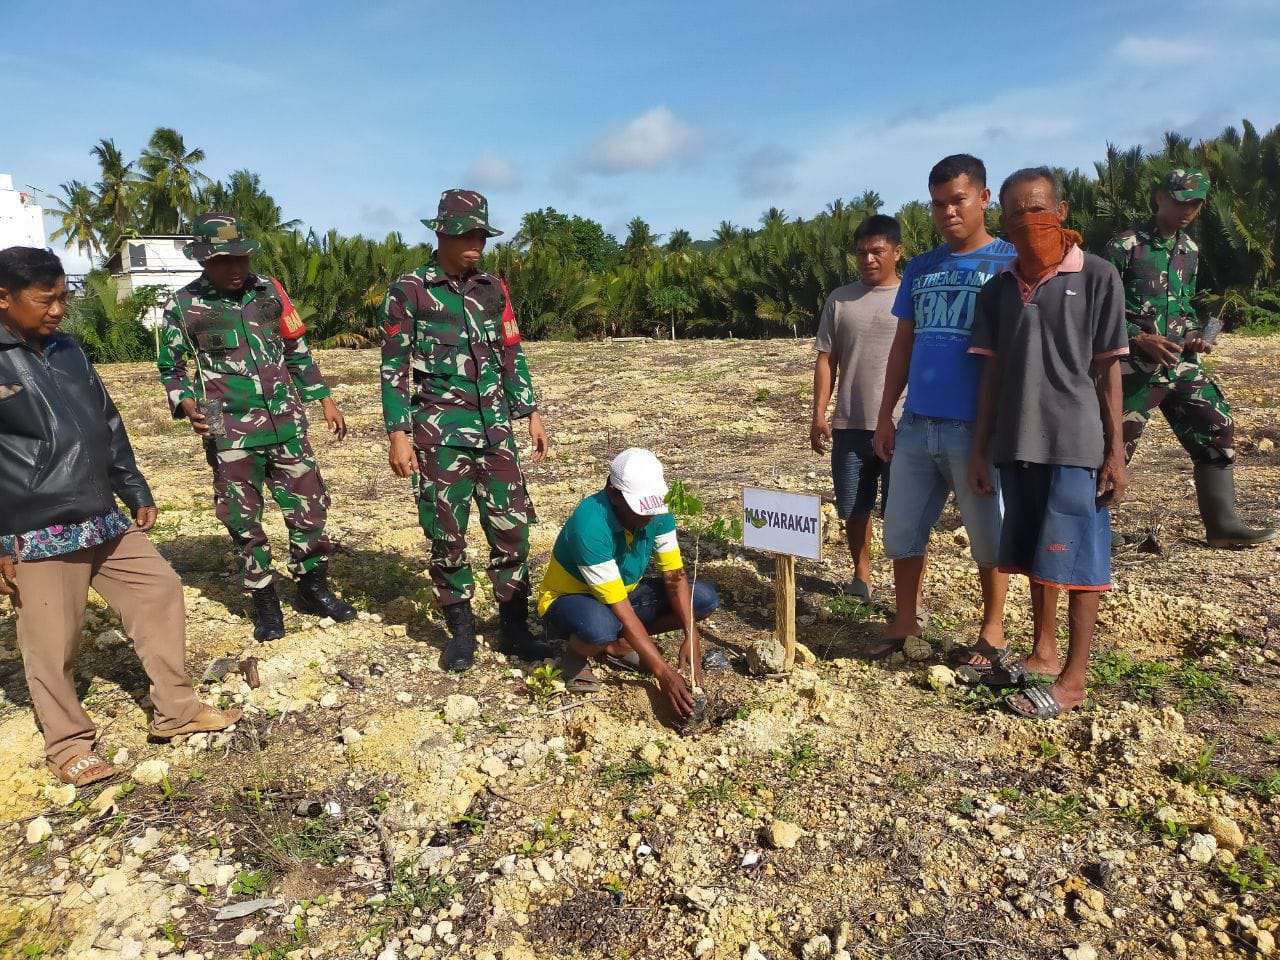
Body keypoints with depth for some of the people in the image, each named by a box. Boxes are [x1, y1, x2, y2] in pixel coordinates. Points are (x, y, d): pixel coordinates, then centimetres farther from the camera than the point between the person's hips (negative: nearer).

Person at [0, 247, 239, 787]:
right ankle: (69, 744, 24)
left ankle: (176, 711, 21)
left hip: (105, 522, 7)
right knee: (52, 645, 4)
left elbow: (108, 427, 17)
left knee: (160, 593, 9)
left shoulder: (67, 351, 10)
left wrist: (136, 494, 19)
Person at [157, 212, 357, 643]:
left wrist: (325, 398, 10)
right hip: (230, 434, -2)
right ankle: (265, 602, 21)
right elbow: (171, 369, 6)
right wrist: (187, 405, -13)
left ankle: (314, 588, 24)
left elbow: (297, 350, 12)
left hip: (286, 424, 2)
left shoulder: (269, 290, 4)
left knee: (309, 507, 6)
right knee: (244, 521, 6)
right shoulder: (184, 306, -3)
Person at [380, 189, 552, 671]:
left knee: (512, 527, 4)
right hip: (440, 434, -4)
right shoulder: (408, 291, -2)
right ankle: (461, 631, 19)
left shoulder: (493, 288, 10)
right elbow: (394, 367, -4)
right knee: (447, 536, 4)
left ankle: (514, 628, 16)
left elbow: (512, 356, 14)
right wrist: (398, 434, -10)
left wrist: (532, 414, 8)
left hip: (495, 429, 4)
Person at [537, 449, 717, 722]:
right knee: (600, 626, -43)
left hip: (624, 592, 7)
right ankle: (576, 655, -6)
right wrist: (662, 671, -35)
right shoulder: (590, 525, -35)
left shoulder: (657, 513, -15)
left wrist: (690, 635, -25)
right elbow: (620, 608, -35)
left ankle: (617, 645, 0)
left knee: (705, 598, -10)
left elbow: (675, 576, -11)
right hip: (568, 598, -7)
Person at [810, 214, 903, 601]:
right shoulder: (840, 299, 8)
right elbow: (825, 361, 8)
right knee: (854, 508, 12)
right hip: (850, 425, 3)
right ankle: (862, 574, 31)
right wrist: (819, 415, 1)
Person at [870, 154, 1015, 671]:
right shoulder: (919, 269, 13)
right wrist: (885, 415, 9)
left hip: (977, 427, -4)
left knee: (987, 534, 7)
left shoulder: (1011, 262, -1)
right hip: (916, 425, 5)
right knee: (901, 528, 10)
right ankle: (905, 619, 26)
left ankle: (992, 629, 23)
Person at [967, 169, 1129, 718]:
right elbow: (993, 373, 10)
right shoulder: (998, 289, 10)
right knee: (1033, 556, 14)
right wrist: (980, 449, 8)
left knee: (1075, 559, 0)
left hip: (1075, 444, -4)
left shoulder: (1097, 277, -1)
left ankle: (1074, 677, 11)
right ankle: (1043, 653, 29)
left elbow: (1108, 370, -2)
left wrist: (1116, 452, -5)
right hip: (1016, 445, 5)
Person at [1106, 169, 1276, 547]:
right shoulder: (1125, 246, -8)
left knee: (1218, 429, 6)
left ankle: (1222, 524, 16)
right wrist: (1140, 339, -18)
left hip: (1182, 364, 7)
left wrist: (1197, 333, 5)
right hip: (1135, 368, -7)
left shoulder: (1190, 250, 14)